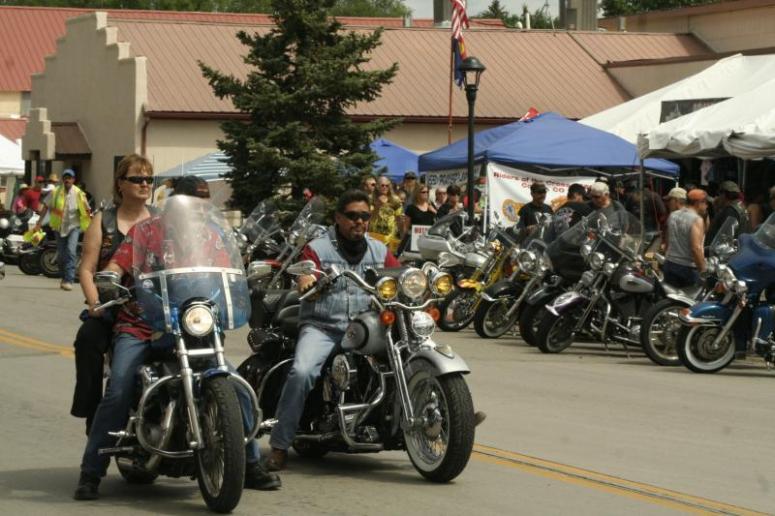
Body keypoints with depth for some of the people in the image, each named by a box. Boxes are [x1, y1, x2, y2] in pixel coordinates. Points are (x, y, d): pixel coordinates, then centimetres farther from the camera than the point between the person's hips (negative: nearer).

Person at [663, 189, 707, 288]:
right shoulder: (696, 220, -15)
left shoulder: (672, 216, 8)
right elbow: (696, 248, -23)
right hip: (688, 268, -7)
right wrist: (703, 271, -18)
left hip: (670, 265, 7)